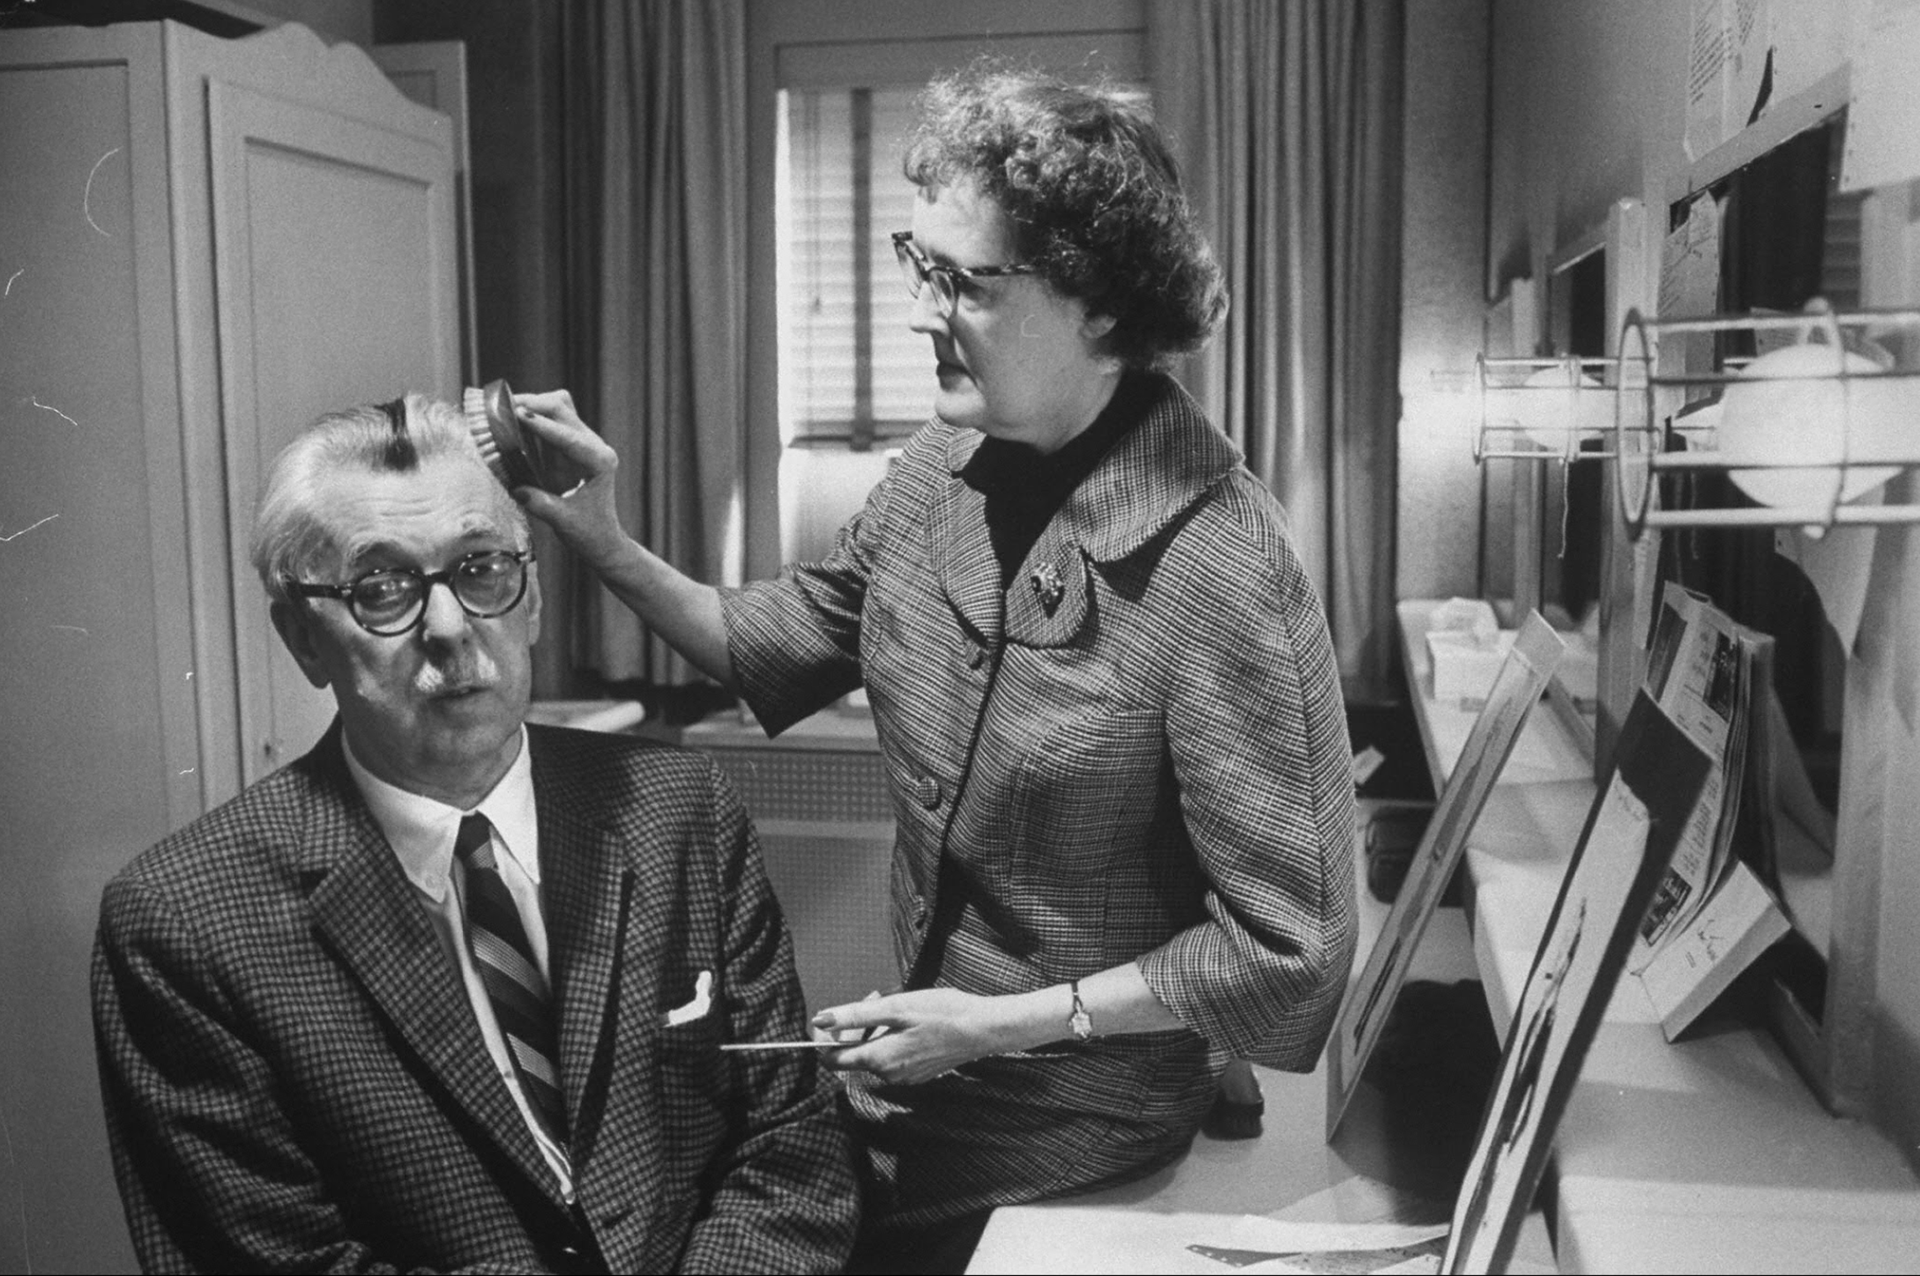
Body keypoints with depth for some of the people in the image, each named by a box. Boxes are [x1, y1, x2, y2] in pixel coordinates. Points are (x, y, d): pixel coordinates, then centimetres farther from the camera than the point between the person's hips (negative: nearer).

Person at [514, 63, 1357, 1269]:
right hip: (931, 1036, 6)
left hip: (1078, 1107, -5)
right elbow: (781, 645, 6)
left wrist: (1002, 1024, -20)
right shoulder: (945, 463, -7)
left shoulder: (1221, 571, -28)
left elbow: (1287, 952, -22)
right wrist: (610, 550, -9)